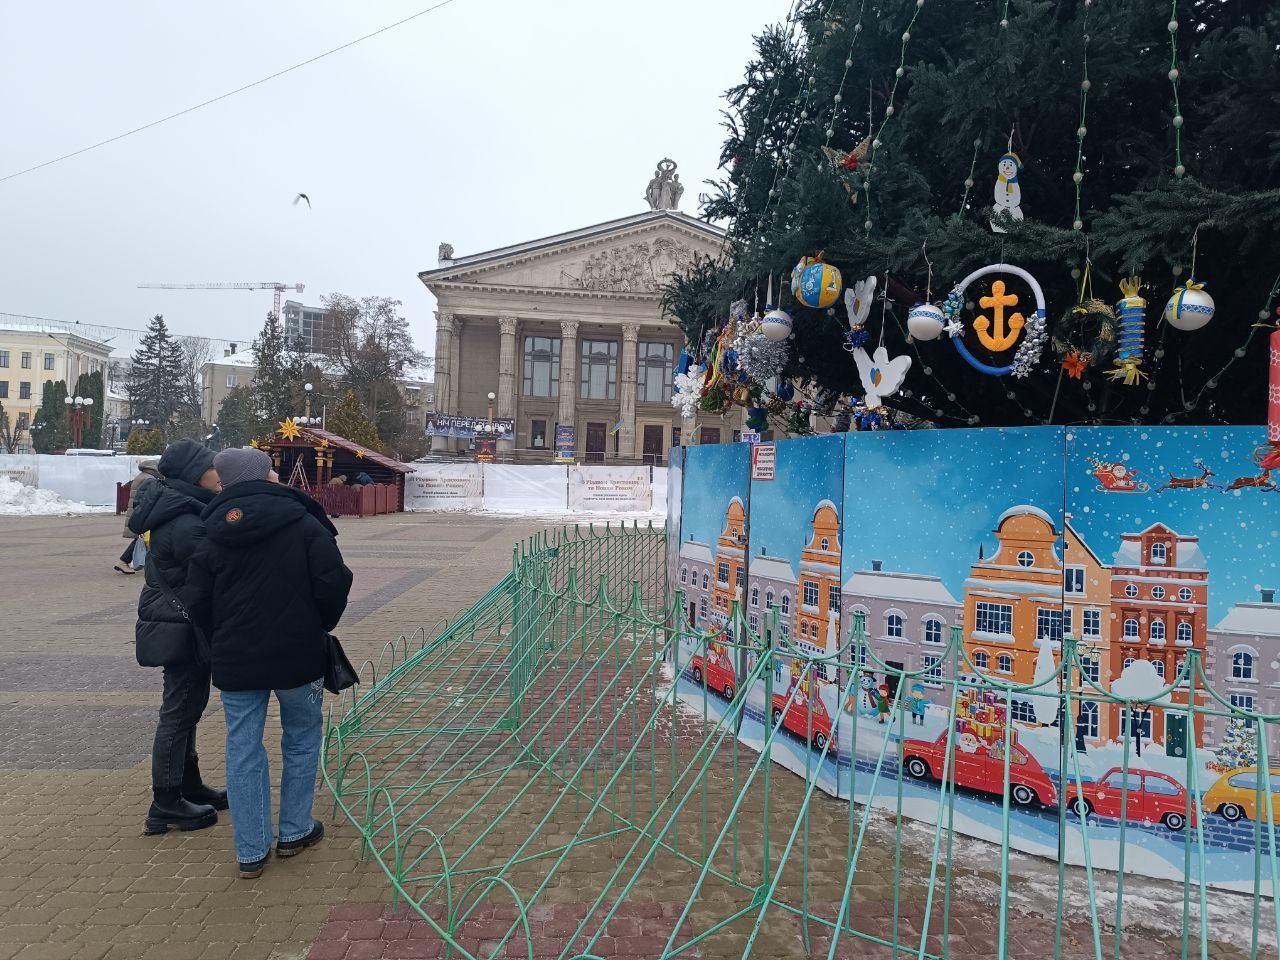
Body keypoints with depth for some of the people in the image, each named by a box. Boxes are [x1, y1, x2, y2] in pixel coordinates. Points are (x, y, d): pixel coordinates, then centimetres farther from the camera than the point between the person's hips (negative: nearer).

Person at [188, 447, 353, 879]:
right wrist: (319, 628, 5)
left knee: (243, 750, 10)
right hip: (298, 654, -2)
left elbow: (199, 605, 4)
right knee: (301, 739, 16)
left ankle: (251, 851, 15)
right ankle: (295, 831, 26)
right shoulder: (304, 524, -10)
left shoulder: (213, 538, 2)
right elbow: (334, 584, -13)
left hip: (235, 662, 3)